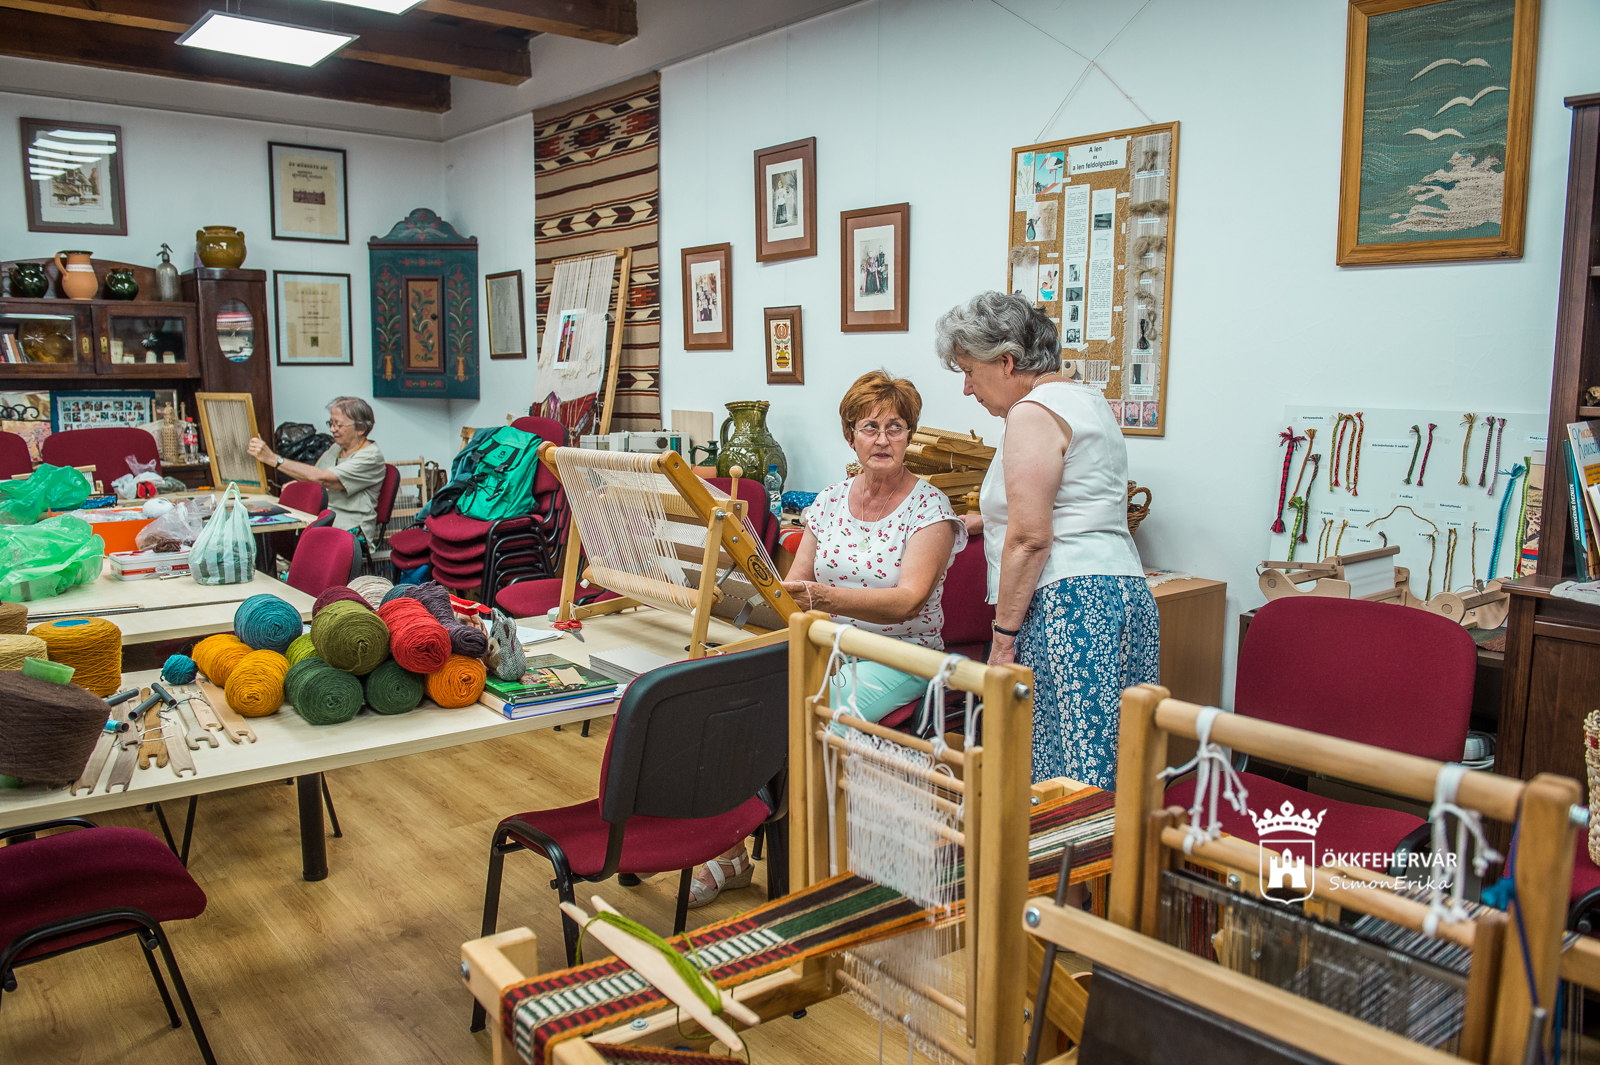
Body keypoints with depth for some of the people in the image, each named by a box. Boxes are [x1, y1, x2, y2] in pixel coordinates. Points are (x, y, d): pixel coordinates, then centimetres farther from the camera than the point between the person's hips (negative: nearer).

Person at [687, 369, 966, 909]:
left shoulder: (930, 508, -5)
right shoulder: (830, 501, 10)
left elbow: (907, 600, -19)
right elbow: (795, 582, 10)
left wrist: (829, 597, -35)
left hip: (899, 657, -4)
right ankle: (728, 847, -10)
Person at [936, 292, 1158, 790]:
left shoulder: (1033, 413, -9)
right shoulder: (1088, 399, 21)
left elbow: (1030, 539, -17)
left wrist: (1004, 633, -13)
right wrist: (976, 520, 36)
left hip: (1067, 602, -10)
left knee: (1065, 778, -7)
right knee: (1113, 773, 8)